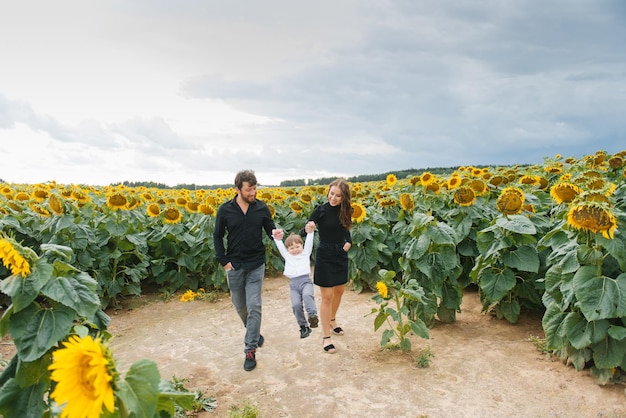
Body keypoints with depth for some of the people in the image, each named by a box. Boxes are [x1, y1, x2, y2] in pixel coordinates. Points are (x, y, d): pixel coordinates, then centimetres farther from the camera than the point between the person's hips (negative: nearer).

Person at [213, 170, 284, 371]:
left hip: (256, 265, -1)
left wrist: (275, 233, -20)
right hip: (234, 265, 1)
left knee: (254, 306, -6)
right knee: (239, 305, 15)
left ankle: (250, 350, 4)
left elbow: (270, 228, 5)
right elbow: (217, 237, 2)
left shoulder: (262, 208, -4)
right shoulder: (225, 210, -5)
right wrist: (223, 261, -5)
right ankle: (254, 332, 42)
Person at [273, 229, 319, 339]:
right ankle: (303, 326, 2)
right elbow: (280, 247, 12)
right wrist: (276, 238, -4)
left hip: (305, 280, -2)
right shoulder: (287, 256, 22)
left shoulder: (306, 253, 17)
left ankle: (313, 315, -39)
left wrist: (310, 232, -10)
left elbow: (309, 242, 6)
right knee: (296, 305, -11)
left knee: (307, 295, -32)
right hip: (293, 284, 2)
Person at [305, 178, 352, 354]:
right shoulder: (321, 210, -16)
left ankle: (332, 320, 43)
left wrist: (348, 242, -5)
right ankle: (326, 336, 8)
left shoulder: (344, 210, -1)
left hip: (341, 255, 6)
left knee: (339, 291, 19)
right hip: (325, 256, -6)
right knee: (327, 296, -3)